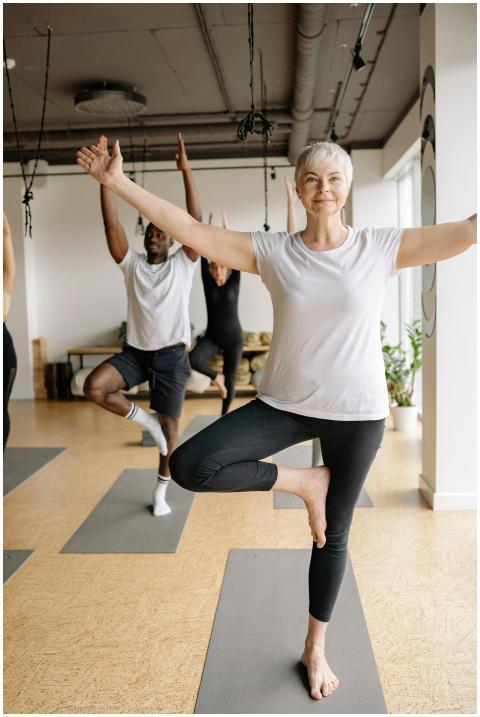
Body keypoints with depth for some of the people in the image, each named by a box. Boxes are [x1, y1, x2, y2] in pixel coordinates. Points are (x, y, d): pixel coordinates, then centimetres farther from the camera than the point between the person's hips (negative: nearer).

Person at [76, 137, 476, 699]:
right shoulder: (272, 252, -4)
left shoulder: (382, 247, -5)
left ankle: (315, 648, 39)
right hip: (285, 404, 1)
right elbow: (190, 231, -7)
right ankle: (303, 482, 2)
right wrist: (118, 182, -11)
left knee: (334, 537, 13)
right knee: (189, 466, -20)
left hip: (357, 413, 0)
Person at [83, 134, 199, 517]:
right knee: (94, 387, -23)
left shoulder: (183, 264, 0)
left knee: (170, 426, 3)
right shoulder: (132, 263, 5)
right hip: (135, 351, 2)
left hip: (171, 354, -2)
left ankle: (161, 493, 23)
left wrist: (186, 169, -20)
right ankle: (143, 418, 4)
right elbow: (112, 224, -7)